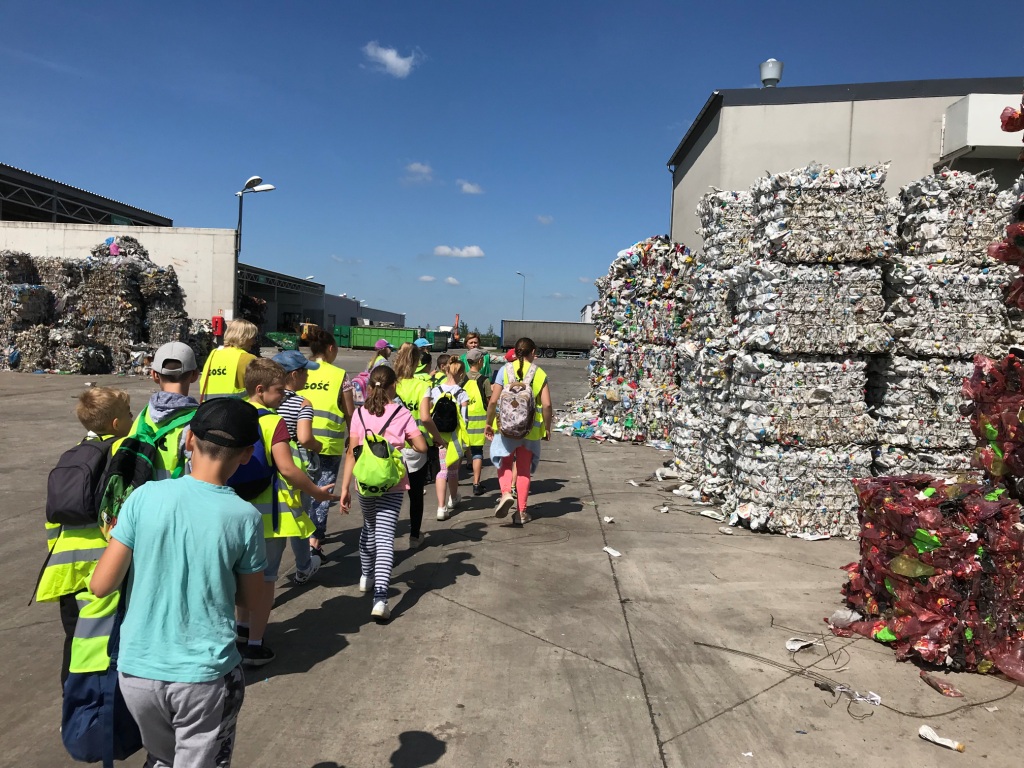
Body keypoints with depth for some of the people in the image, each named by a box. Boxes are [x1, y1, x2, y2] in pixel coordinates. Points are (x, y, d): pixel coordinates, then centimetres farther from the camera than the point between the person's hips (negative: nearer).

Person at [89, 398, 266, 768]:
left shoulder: (145, 497, -12)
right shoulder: (244, 516, -14)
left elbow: (101, 585, -6)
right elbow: (249, 597, -1)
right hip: (205, 675, -2)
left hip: (137, 670, 3)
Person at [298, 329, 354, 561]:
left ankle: (311, 531, 31)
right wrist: (352, 439, 13)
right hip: (330, 442, -3)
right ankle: (314, 540, -2)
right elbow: (349, 413, 0)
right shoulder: (340, 375, -2)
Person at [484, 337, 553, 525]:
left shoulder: (505, 370, -3)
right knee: (524, 470, 13)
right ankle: (521, 512, 17)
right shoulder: (540, 373, -2)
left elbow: (493, 401, -7)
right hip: (531, 429, 1)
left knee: (505, 463, 18)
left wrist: (489, 423, 6)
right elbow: (546, 405, -7)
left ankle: (506, 493, -9)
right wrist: (547, 428, 7)